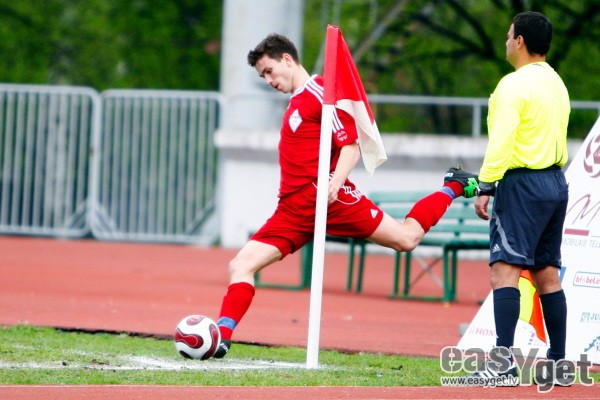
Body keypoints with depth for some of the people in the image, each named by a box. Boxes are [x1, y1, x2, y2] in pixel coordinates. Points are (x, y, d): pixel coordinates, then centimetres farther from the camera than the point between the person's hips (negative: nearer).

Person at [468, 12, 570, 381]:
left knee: (505, 268, -13)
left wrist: (486, 187, -17)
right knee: (547, 273, 12)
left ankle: (504, 360, -23)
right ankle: (559, 361, 13)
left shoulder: (514, 84, -11)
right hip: (556, 183, 9)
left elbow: (501, 141, -18)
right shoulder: (557, 84, 15)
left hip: (522, 184, -9)